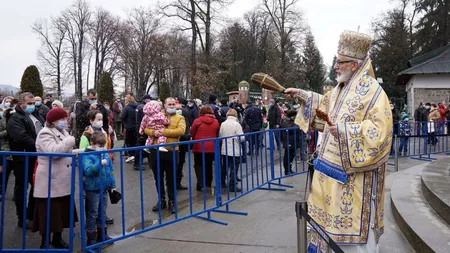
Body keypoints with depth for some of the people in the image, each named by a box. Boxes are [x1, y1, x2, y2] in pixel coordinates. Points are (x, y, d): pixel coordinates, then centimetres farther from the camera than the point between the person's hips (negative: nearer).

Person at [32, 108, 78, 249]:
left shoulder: (62, 132, 15)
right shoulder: (45, 134, -14)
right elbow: (53, 151, -31)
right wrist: (70, 141, -21)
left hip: (63, 181, 9)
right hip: (50, 183, -9)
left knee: (62, 211, 15)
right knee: (49, 214, -1)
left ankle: (57, 239, 28)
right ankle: (45, 243, 12)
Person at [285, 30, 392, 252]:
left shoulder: (372, 91, -17)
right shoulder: (341, 88, 11)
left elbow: (380, 128, -25)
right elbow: (326, 105, 31)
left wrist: (345, 129, -29)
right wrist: (302, 95, 23)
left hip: (352, 173, -9)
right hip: (333, 168, 9)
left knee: (352, 225, 1)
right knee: (331, 216, 19)